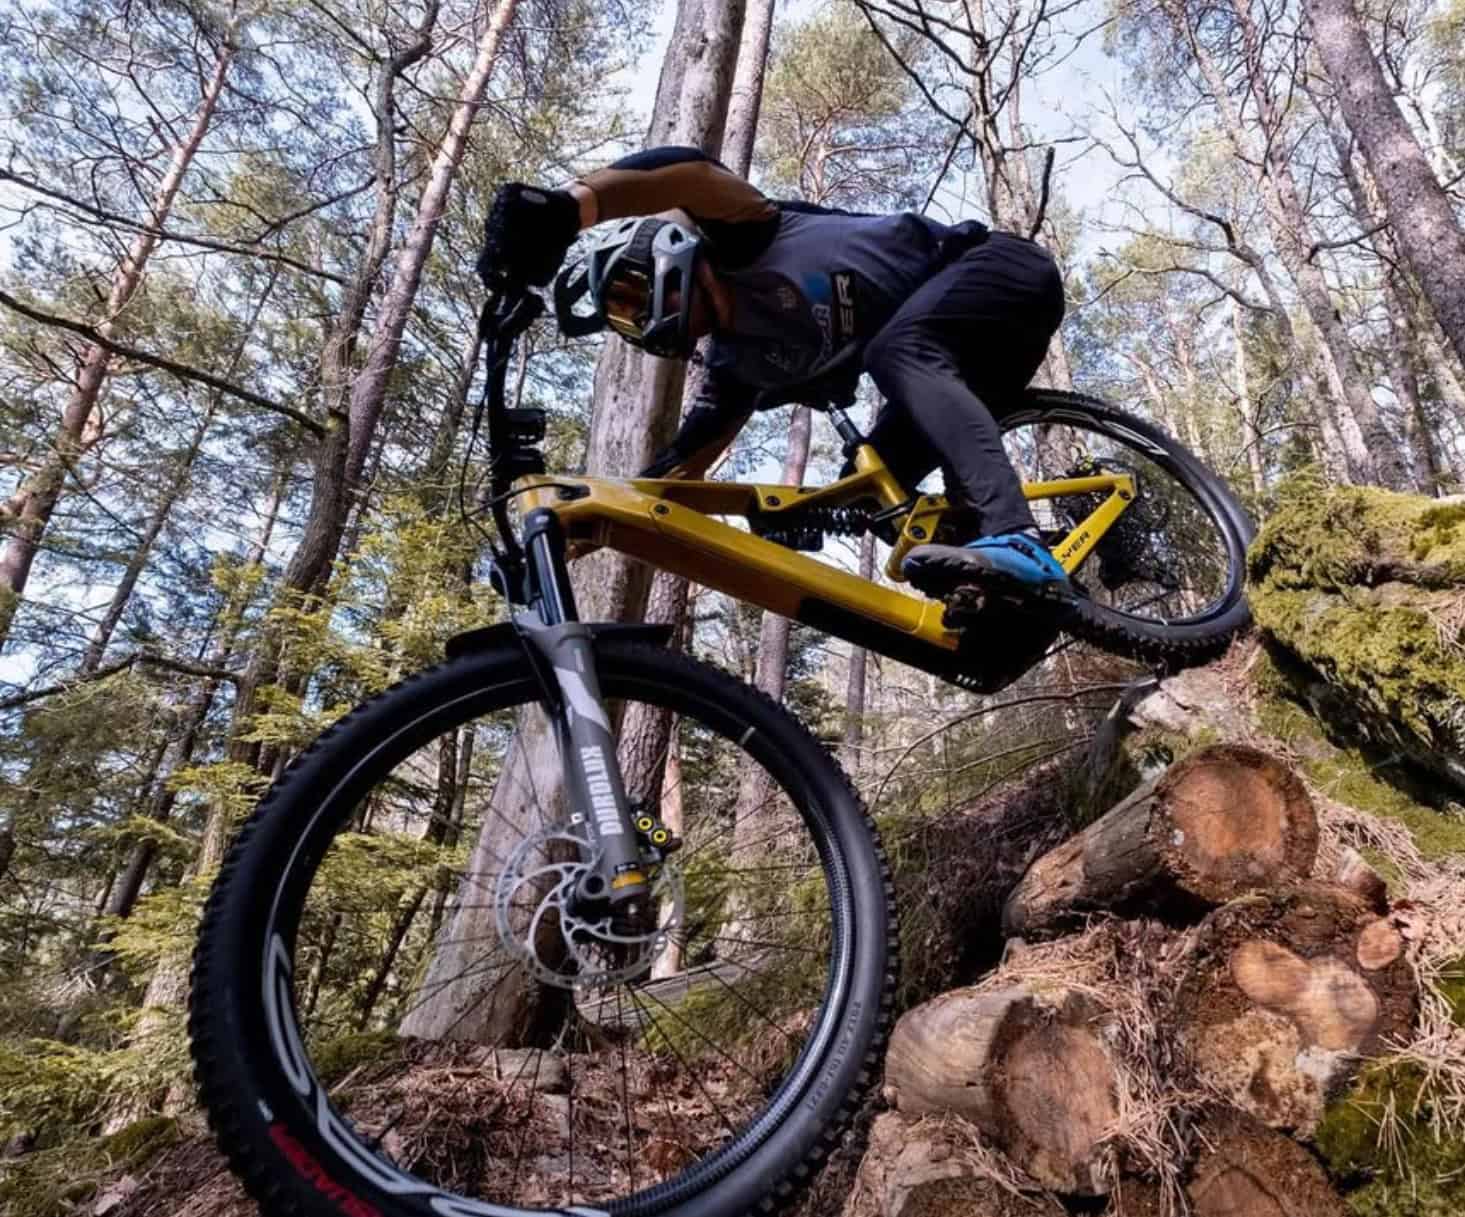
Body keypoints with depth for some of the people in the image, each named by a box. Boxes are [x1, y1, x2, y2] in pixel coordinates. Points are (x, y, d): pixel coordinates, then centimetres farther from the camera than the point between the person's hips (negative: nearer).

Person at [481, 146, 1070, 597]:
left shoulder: (748, 248, -12)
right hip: (949, 348, 8)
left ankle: (1018, 545, -49)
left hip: (1002, 266, -8)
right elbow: (680, 467, 7)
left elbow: (690, 170, -34)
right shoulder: (738, 363, 6)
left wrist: (563, 204, -47)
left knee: (896, 351, -35)